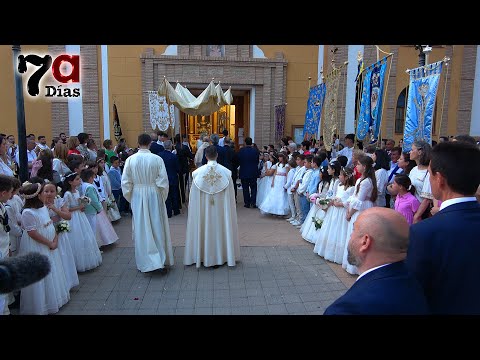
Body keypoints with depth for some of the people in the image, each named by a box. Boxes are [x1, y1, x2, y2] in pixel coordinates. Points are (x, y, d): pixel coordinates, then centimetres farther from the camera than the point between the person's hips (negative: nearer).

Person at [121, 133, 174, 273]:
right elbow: (164, 181, -7)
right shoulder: (157, 159, -9)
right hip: (154, 195, 0)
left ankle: (145, 262, 20)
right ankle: (162, 259, 20)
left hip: (137, 196, 1)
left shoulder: (130, 159, -6)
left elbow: (125, 182, -3)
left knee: (141, 229, 10)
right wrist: (163, 198, 7)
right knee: (157, 226, 11)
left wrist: (130, 198, 11)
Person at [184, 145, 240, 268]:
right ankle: (221, 254, 24)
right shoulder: (226, 172, -9)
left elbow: (193, 197, -5)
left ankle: (204, 256, 22)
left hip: (203, 209, 0)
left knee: (204, 228, 12)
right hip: (221, 208, 1)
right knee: (220, 228, 13)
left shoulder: (198, 172, -10)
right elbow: (230, 197, -3)